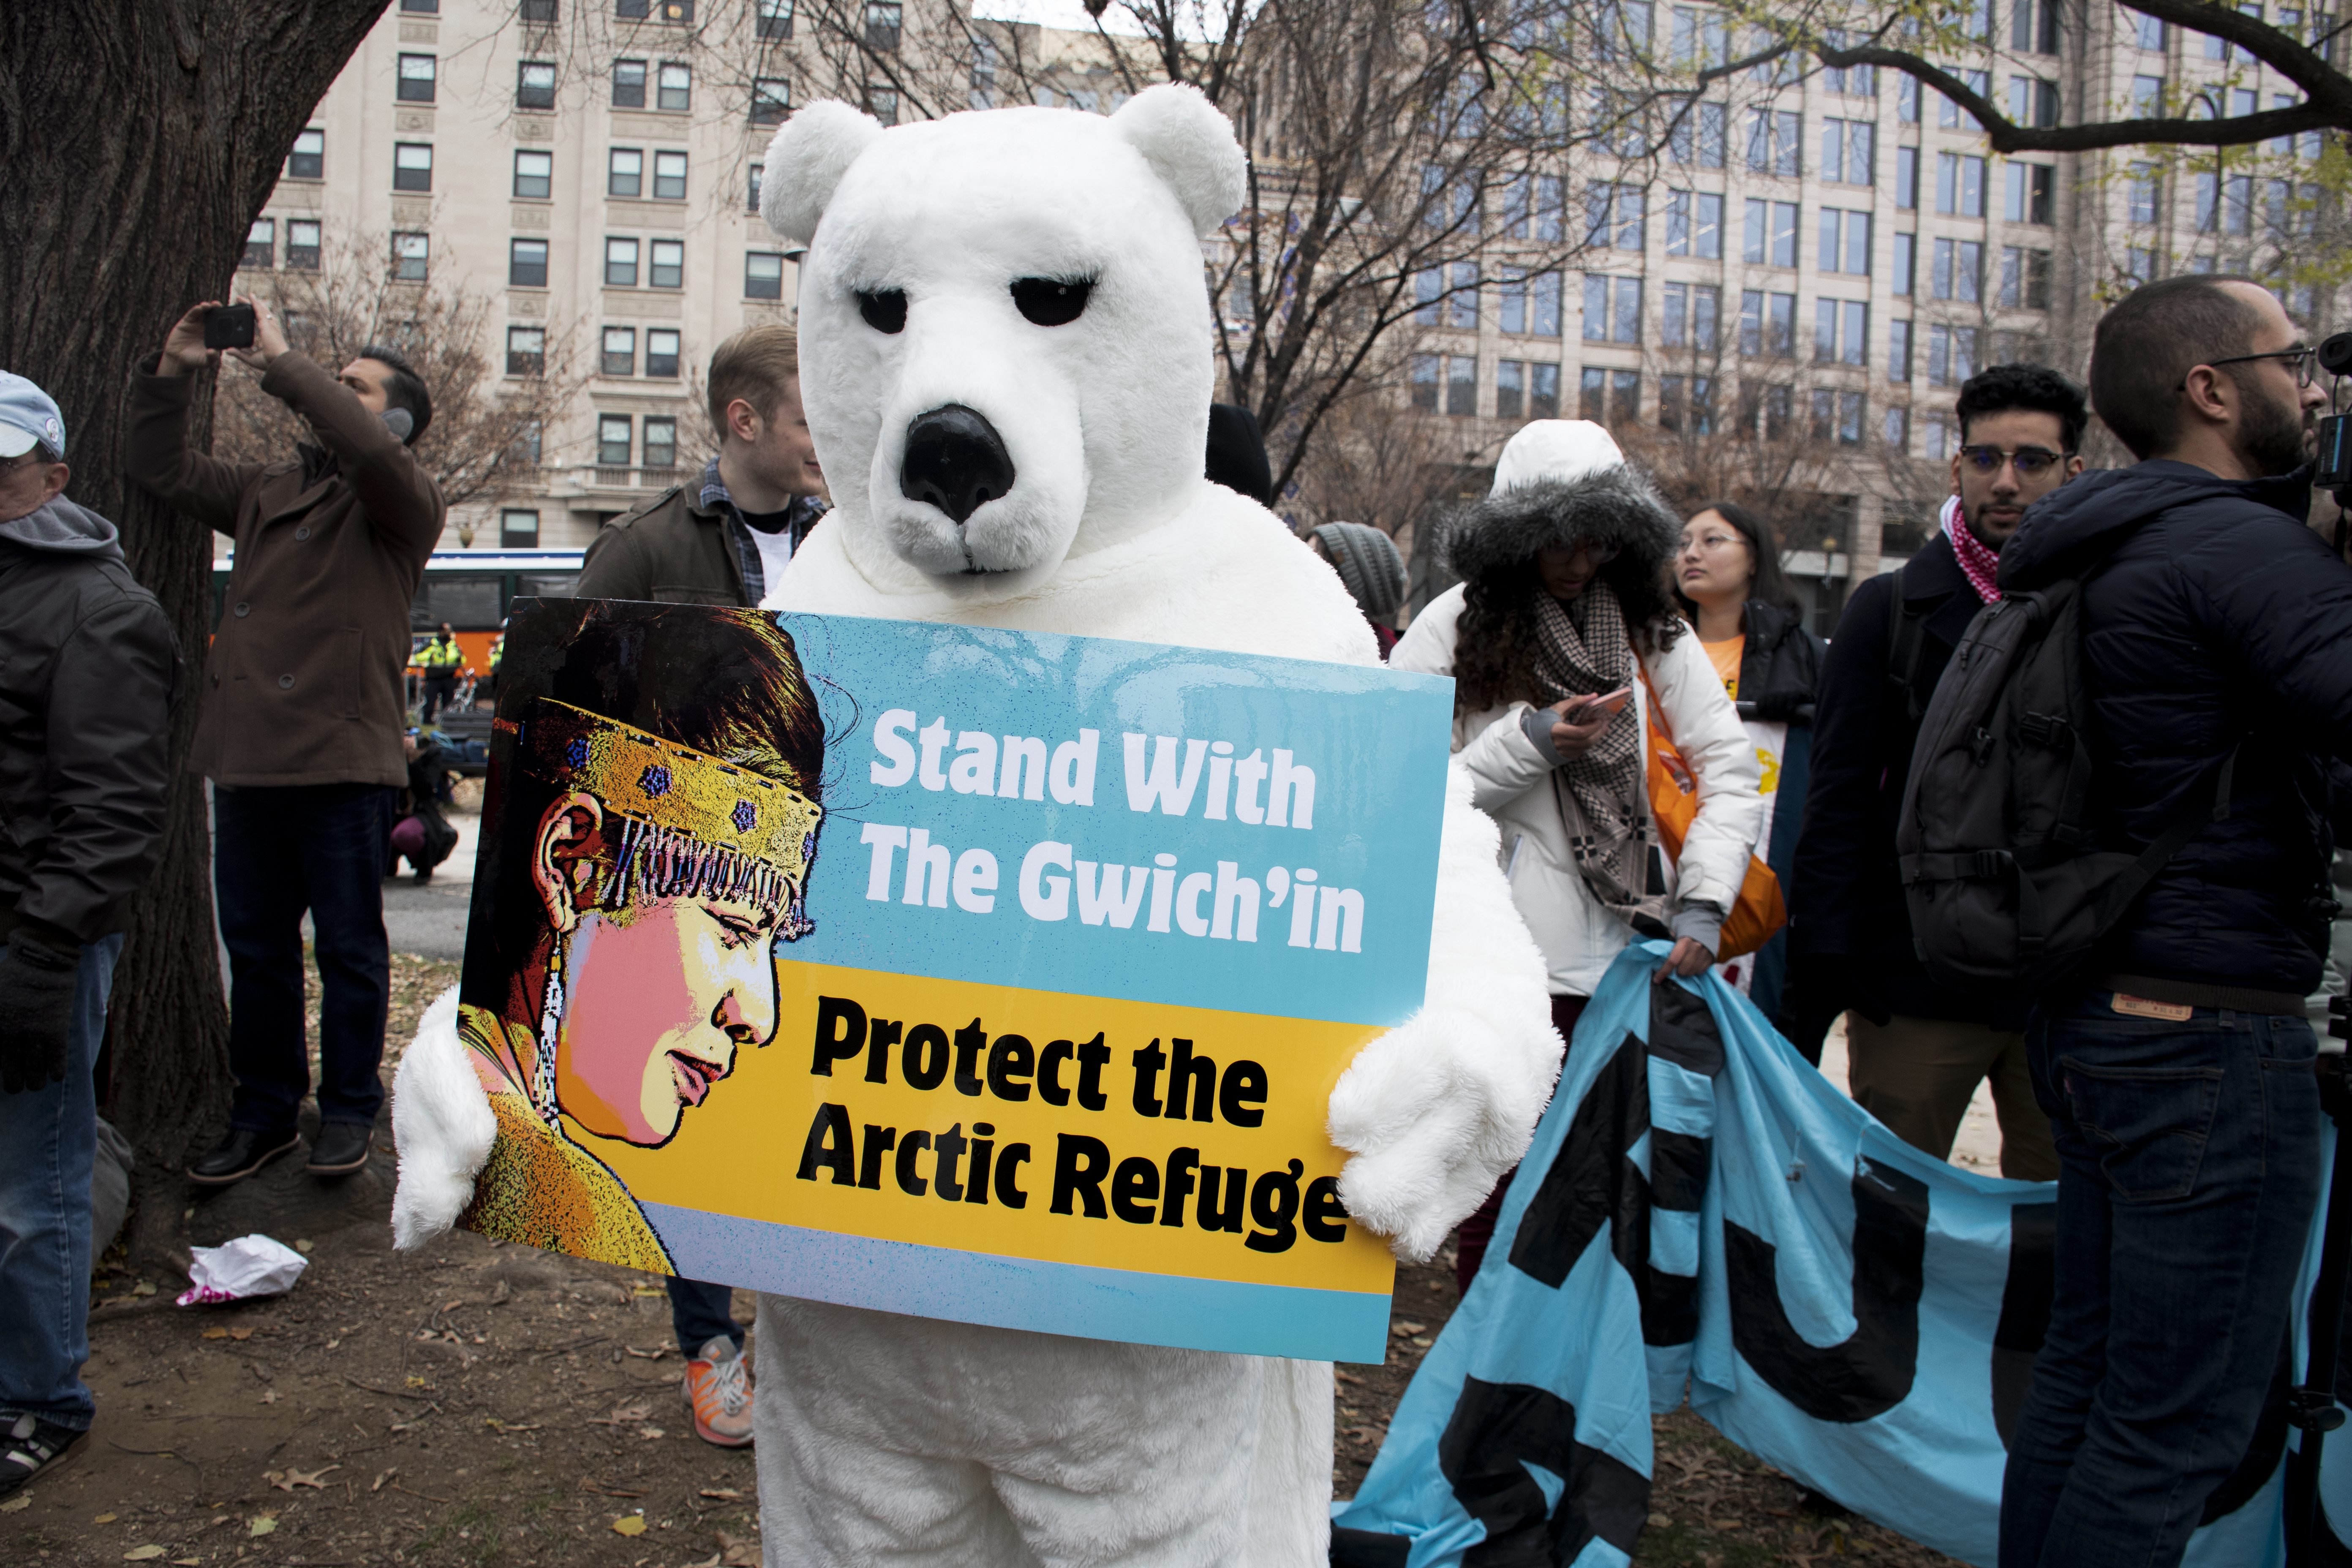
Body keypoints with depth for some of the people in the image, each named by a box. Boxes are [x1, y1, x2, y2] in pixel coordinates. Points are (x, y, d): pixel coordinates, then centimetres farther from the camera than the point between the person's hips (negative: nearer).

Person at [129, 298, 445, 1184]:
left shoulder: (404, 504, -2)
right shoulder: (268, 491, 18)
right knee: (255, 947, 12)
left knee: (349, 948, 3)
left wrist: (280, 363, -15)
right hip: (246, 755, 6)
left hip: (341, 761, -6)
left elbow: (368, 448, -23)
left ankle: (348, 1112, 16)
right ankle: (263, 1114, 23)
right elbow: (162, 470, 22)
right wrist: (173, 371, 11)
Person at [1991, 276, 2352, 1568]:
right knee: (2180, 1423, -1)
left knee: (2084, 1373, 17)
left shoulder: (2101, 558, 14)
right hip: (2213, 1034, -10)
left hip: (2102, 1014, 10)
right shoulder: (2238, 546, -15)